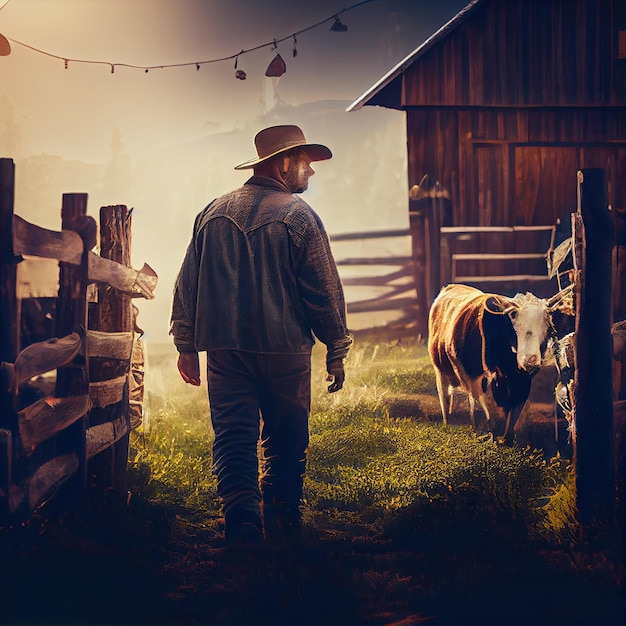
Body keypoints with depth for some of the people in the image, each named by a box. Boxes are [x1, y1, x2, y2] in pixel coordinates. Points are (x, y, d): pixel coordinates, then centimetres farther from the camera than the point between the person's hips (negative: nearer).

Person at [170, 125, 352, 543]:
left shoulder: (213, 213, 9)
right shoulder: (298, 216, -6)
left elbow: (187, 285, 11)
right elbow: (325, 291, -5)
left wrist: (186, 345, 17)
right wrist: (337, 352, 4)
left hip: (224, 348, 3)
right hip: (284, 350, -3)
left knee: (233, 440, 1)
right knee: (285, 444, 10)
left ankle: (242, 524, -13)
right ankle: (282, 529, 17)